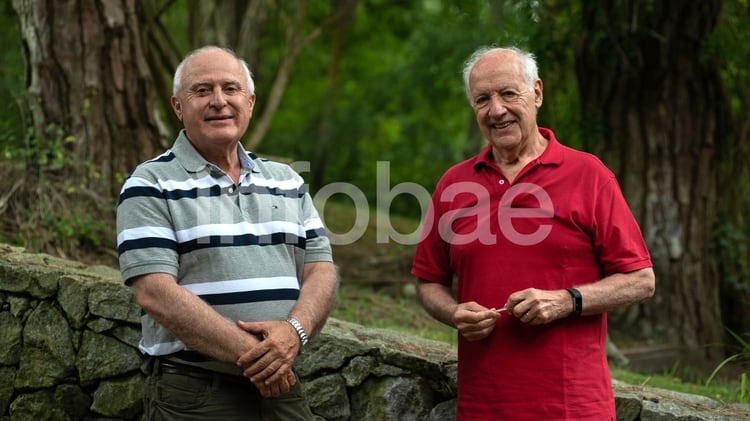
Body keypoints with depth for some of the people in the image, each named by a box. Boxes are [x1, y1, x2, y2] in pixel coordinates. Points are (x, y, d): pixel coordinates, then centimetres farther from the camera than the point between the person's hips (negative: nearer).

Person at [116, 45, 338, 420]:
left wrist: (294, 331, -15)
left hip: (281, 389, 5)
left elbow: (321, 271, 7)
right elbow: (155, 293, -14)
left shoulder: (286, 182, 12)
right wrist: (249, 354, -19)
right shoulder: (150, 185, -4)